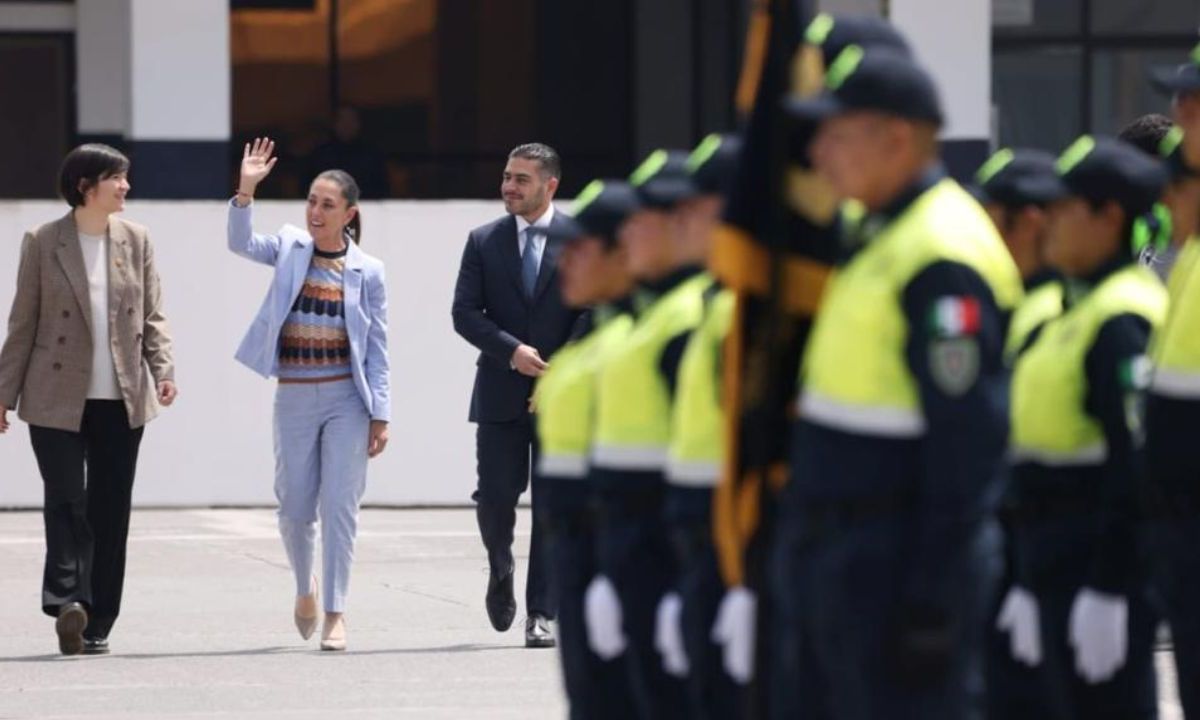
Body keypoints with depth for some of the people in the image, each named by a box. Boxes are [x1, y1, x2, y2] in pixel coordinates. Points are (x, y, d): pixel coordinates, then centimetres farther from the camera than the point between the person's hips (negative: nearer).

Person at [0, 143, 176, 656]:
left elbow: (153, 316, 10)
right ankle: (66, 598, -20)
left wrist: (163, 369, -5)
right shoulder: (43, 243, 0)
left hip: (121, 401, 3)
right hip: (58, 399, -3)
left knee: (110, 511, 4)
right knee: (66, 500, -14)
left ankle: (95, 625, 10)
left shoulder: (135, 240, 8)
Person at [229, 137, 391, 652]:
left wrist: (381, 415, -3)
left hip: (347, 398, -2)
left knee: (339, 506, -4)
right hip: (294, 397, 2)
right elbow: (241, 244, -14)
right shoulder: (290, 248, 4)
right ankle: (305, 588, 34)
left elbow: (376, 351, 2)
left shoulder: (367, 271, 0)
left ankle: (335, 613, 0)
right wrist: (245, 193, -29)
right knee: (294, 507, 7)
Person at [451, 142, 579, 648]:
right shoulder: (484, 242, 6)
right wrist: (512, 351, -14)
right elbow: (464, 313, 0)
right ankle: (501, 573, 29)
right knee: (495, 498, -1)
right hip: (500, 394, 1)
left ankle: (541, 615, 3)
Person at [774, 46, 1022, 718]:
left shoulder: (944, 257, -18)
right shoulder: (869, 230, 13)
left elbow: (969, 445, -22)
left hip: (902, 563, -10)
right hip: (834, 556, 10)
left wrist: (933, 601, -22)